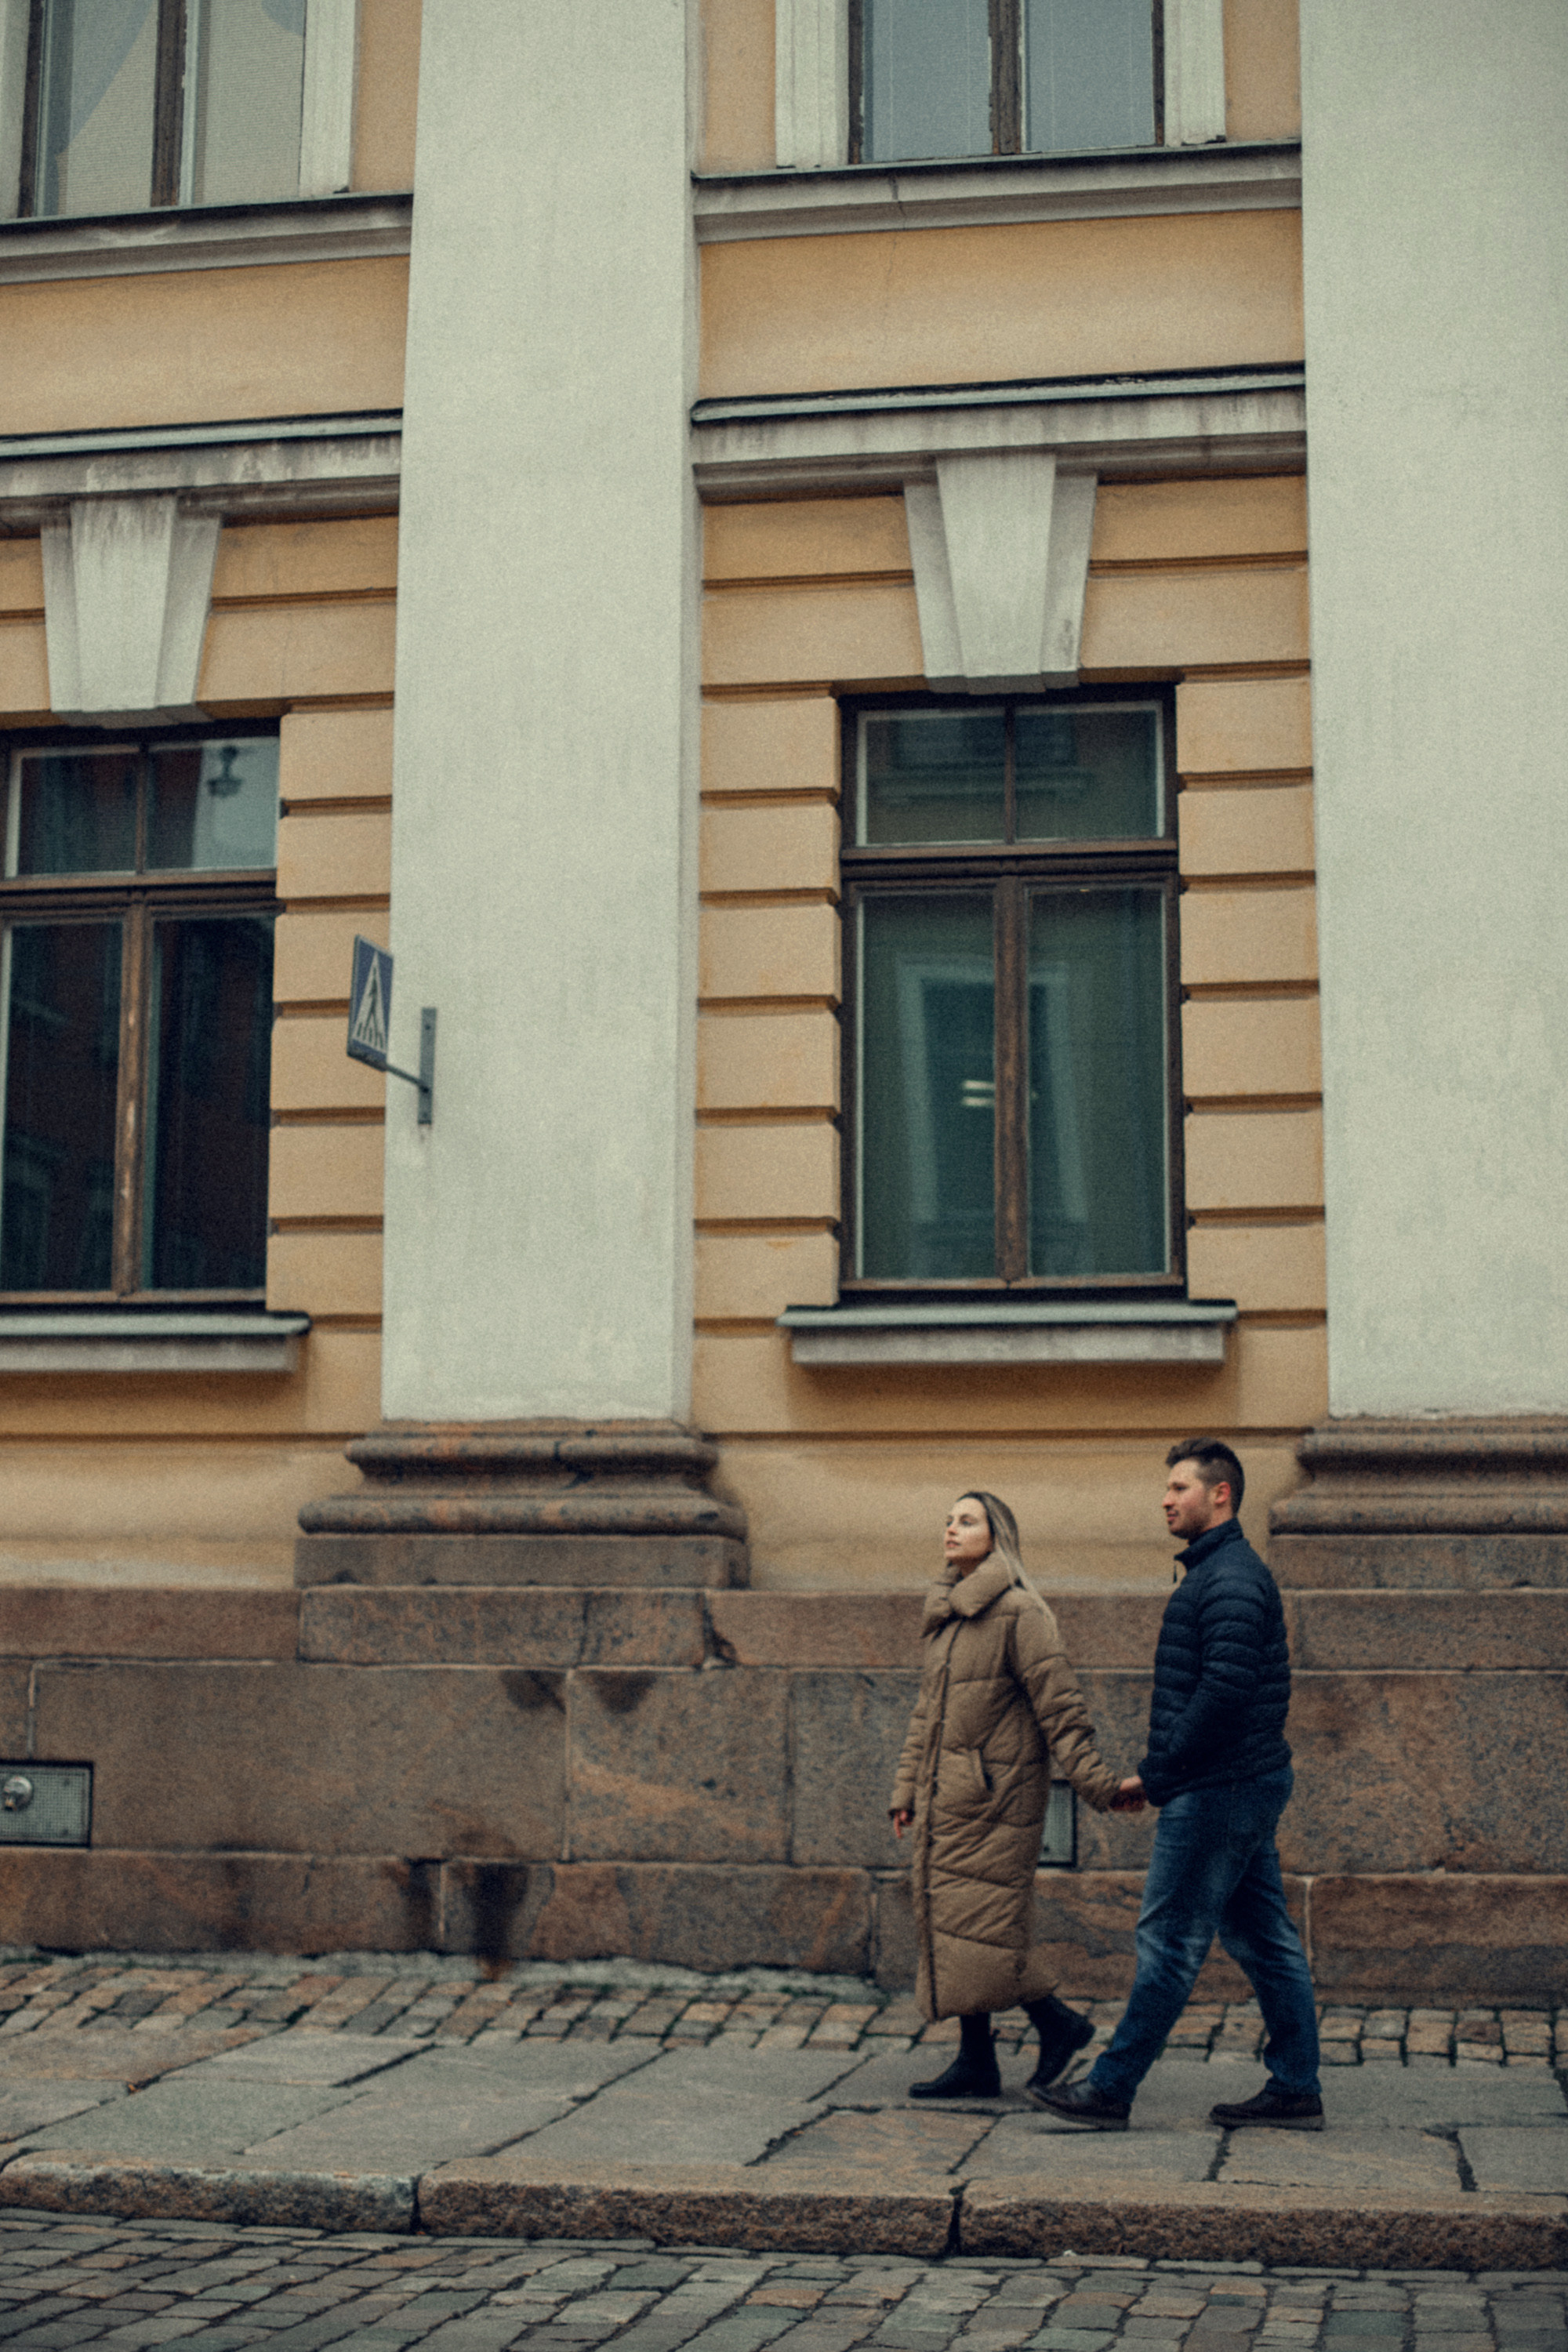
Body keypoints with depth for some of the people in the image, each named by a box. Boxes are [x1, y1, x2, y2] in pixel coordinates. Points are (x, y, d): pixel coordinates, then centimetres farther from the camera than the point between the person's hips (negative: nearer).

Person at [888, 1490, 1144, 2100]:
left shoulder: (1018, 1612, -10)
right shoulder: (944, 1616, 16)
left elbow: (1059, 1706, -13)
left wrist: (1097, 1783, -19)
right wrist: (906, 1791, 18)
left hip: (994, 1795, -8)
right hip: (945, 1797, 9)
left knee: (978, 1924, -10)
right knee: (945, 1923, 7)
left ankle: (1057, 2022, 7)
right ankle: (976, 2062, 13)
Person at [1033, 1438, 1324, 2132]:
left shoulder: (1230, 1580, -16)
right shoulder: (1223, 1572, 18)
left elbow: (1225, 1690, -25)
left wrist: (1160, 1775, -17)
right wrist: (1161, 1773, 14)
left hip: (1219, 1789, -11)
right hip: (1246, 1784, 11)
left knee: (1169, 1939, -4)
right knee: (1263, 1938, 11)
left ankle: (1111, 2087, 1)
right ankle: (1296, 2089, 15)